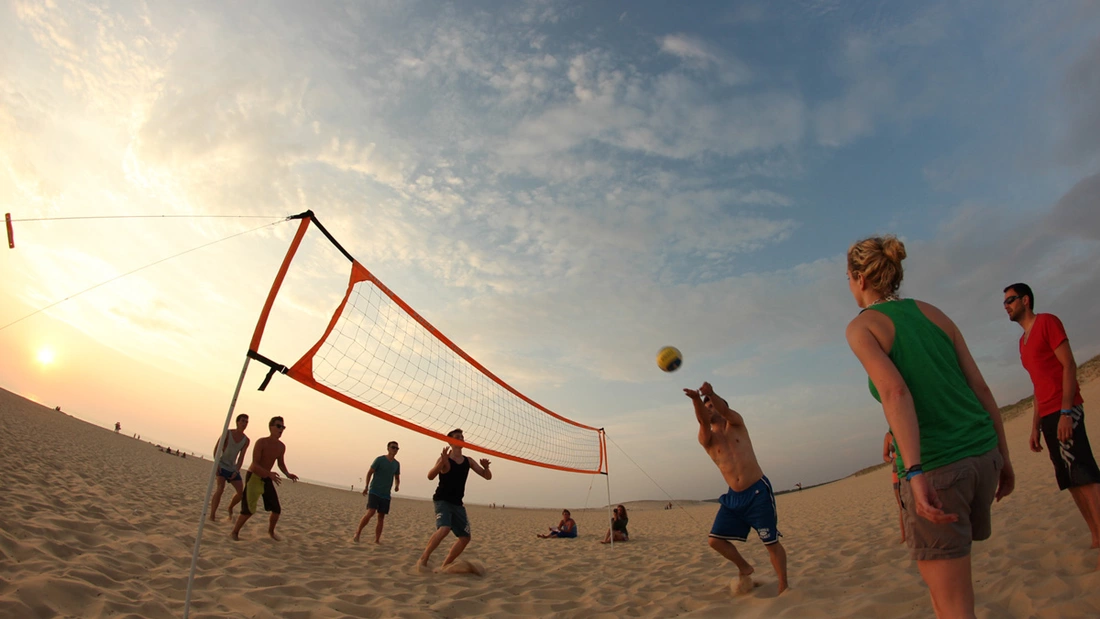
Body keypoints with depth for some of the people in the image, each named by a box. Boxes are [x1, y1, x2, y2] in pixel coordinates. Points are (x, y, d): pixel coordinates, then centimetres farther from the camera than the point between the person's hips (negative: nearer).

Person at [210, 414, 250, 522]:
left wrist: (236, 471, -11)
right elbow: (216, 448, -7)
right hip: (221, 465, -4)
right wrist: (216, 464, -16)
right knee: (220, 488, -24)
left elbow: (241, 457, -1)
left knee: (241, 492, 1)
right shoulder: (227, 433, -8)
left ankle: (230, 508, 28)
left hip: (233, 468, 4)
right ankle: (212, 515, -19)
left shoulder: (246, 440, 1)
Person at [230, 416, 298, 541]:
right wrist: (269, 473, -40)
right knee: (249, 509, -14)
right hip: (253, 477, -6)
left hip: (267, 479, 6)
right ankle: (234, 532, 9)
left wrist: (288, 474, -8)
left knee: (277, 509, 4)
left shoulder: (281, 447, -2)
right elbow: (255, 464, -25)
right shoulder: (261, 442, -21)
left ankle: (271, 531, 28)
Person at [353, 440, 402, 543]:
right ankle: (357, 533, -3)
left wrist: (397, 485, -2)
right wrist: (366, 487, -8)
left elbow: (397, 478, 18)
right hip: (374, 491, -5)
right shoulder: (380, 459, -6)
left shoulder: (397, 464, 8)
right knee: (370, 512, -19)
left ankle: (377, 540, 12)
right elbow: (369, 473, -3)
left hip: (386, 495, 5)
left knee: (381, 517, 5)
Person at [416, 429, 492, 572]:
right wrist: (442, 461, -43)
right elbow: (430, 476, -26)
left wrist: (486, 467, -18)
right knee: (444, 529, -30)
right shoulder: (445, 459, -11)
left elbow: (487, 476, 5)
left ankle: (445, 565, 18)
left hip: (457, 504, 7)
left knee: (465, 537, 4)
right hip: (442, 500, -6)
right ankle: (423, 560, -13)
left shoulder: (468, 461, 6)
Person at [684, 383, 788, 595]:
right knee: (715, 540, 2)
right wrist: (696, 399, -43)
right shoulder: (706, 439, 3)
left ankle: (784, 587, 20)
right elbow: (703, 421, -21)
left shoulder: (736, 424, 4)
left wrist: (711, 394, -43)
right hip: (733, 497, 3)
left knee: (771, 542, 2)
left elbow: (725, 411, -21)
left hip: (758, 492, -3)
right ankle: (744, 568, 26)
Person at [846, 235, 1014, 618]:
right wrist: (1003, 457, 18)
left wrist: (914, 472, -27)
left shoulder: (860, 327, -6)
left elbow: (895, 391, -22)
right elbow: (980, 386, 11)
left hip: (935, 467, -7)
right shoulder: (931, 312, 11)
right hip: (983, 455, 7)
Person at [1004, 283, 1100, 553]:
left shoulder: (1047, 322, -1)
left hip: (1064, 412, -8)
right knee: (1070, 480, 8)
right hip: (1047, 417, 8)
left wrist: (1066, 412, -20)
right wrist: (1035, 427, 19)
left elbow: (1069, 365, -11)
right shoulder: (1023, 341, 21)